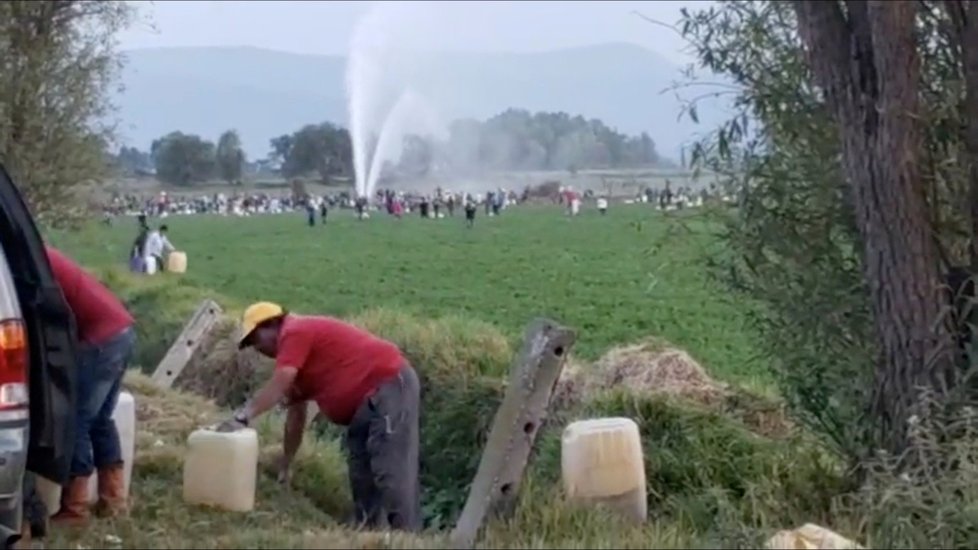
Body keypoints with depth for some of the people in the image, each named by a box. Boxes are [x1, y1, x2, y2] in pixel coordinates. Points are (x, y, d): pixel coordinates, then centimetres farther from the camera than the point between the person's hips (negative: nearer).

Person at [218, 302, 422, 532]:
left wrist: (241, 418, -28)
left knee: (391, 473, -15)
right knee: (361, 474, 12)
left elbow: (277, 387, -22)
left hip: (391, 386, -11)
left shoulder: (295, 333, -8)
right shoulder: (300, 341, 21)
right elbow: (296, 411, 23)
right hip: (369, 398, 11)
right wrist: (284, 466, 23)